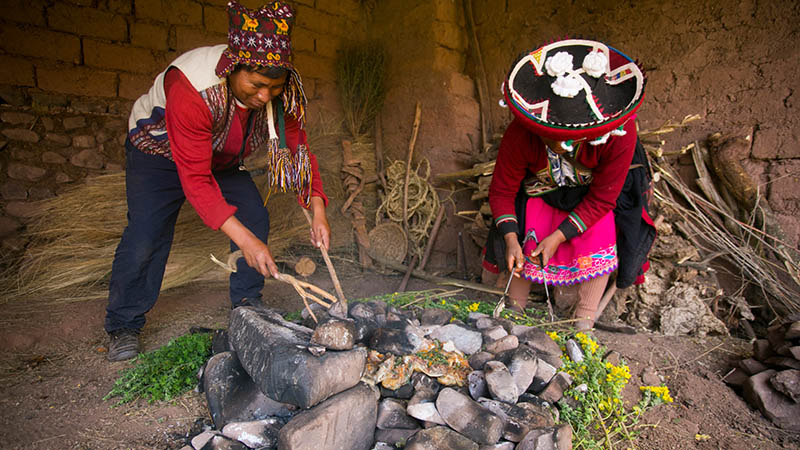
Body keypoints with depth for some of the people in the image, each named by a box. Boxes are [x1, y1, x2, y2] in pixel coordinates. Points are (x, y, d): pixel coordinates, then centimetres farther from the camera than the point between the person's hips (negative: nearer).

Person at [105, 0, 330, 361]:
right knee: (146, 235, -16)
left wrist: (318, 211, -27)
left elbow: (297, 147, -14)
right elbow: (195, 179, -41)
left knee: (256, 219, -9)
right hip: (159, 152, -5)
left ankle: (246, 308, 6)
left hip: (224, 160, 5)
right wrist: (243, 240, -48)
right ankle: (123, 327, 3)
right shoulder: (191, 88, -41)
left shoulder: (281, 91, -24)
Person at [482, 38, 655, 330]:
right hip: (540, 189, 1)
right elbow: (502, 191, -20)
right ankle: (516, 309, 4)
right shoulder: (520, 135, -33)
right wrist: (510, 238, -33)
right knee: (524, 238, -19)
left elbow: (601, 199, -24)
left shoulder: (618, 135, -35)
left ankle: (584, 322, -3)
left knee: (601, 239, -22)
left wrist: (558, 236, -30)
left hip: (595, 191, 0)